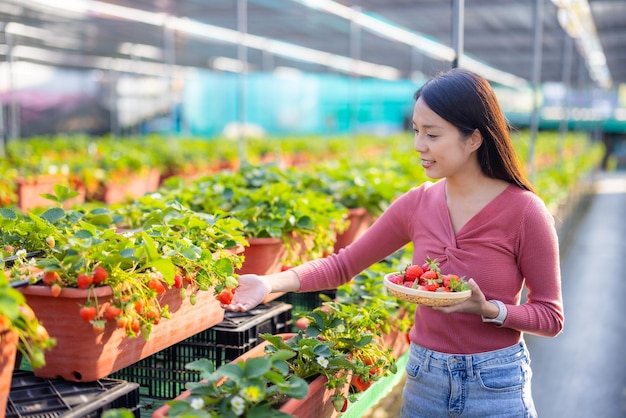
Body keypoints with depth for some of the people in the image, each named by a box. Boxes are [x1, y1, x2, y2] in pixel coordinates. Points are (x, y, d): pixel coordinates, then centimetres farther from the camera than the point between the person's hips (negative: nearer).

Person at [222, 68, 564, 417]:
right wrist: (272, 282, -13)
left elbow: (551, 318, -7)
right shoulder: (417, 204, -4)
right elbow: (344, 264, 0)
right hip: (424, 377, 4)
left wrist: (488, 309, -24)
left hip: (496, 387, -3)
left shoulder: (525, 211, -14)